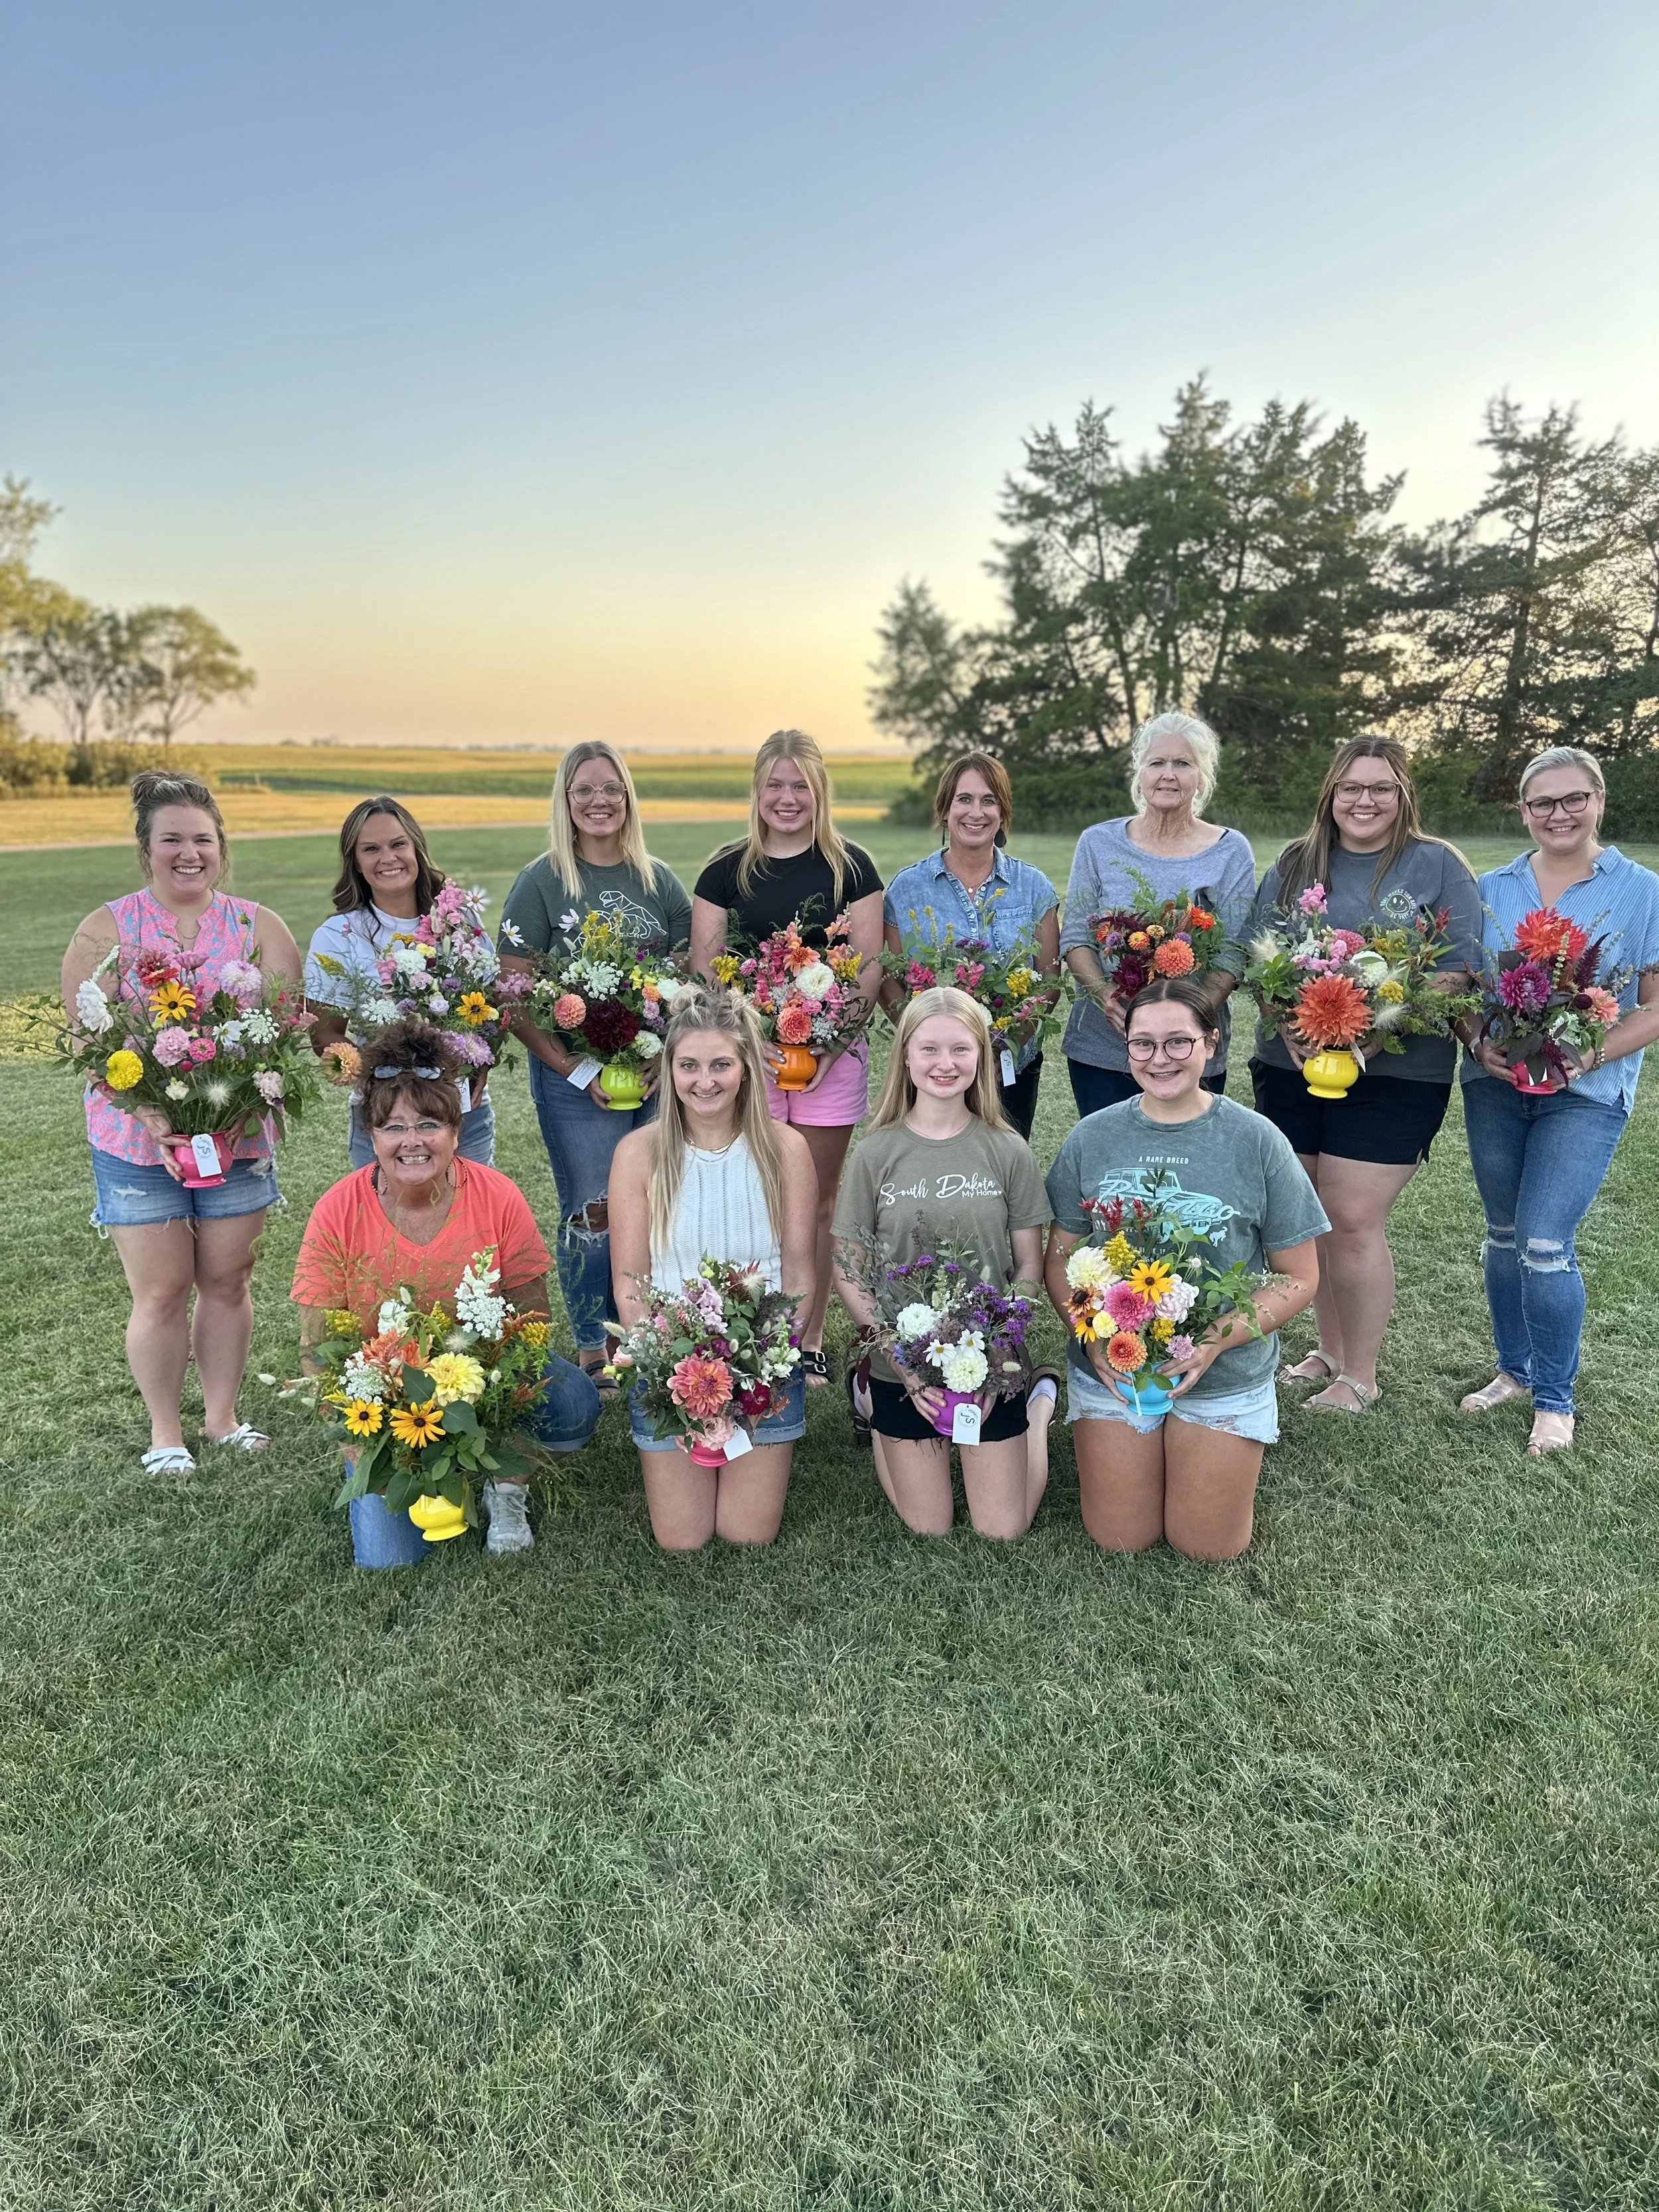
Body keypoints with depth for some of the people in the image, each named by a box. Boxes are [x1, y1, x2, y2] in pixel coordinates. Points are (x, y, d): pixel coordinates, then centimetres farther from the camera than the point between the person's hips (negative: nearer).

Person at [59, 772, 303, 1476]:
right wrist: (153, 1115, -20)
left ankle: (222, 1415, 28)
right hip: (137, 1142, -1)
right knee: (161, 1293, 4)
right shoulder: (106, 931, 0)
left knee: (227, 1283, 10)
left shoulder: (258, 926, 4)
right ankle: (164, 1430, 22)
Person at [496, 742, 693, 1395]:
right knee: (591, 1216, 5)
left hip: (659, 1076, 3)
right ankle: (592, 1354, 22)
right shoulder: (542, 881, -3)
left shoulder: (660, 880, 8)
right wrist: (572, 1069, -15)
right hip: (577, 1080, -3)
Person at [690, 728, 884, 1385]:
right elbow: (705, 967, 4)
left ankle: (811, 1342, 18)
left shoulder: (850, 867, 6)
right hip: (747, 1053, 0)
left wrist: (831, 1042, -12)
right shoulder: (726, 870, 7)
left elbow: (870, 964, 1)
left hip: (832, 1051, 0)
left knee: (817, 1199, 6)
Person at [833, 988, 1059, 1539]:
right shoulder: (878, 1152, -7)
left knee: (1003, 1531, 8)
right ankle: (870, 1393, 34)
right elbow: (848, 1269, -5)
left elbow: (1029, 1269, -1)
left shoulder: (1007, 1151, -5)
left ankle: (1040, 1402, 32)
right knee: (928, 1531, 13)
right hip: (903, 1370, 0)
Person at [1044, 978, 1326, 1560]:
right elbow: (1061, 1256, 2)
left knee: (1208, 1545, 7)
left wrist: (1217, 1339, -20)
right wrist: (1093, 1336, -17)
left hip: (1226, 1376, -1)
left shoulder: (1257, 1141, -9)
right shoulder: (1091, 1139, -4)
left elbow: (1298, 1276, -6)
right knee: (1120, 1539, 6)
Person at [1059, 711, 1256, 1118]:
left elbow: (1235, 952, -5)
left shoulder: (1231, 852, 2)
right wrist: (1107, 999, -17)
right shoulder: (1098, 843, 5)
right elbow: (1074, 939, 2)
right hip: (1100, 1049, 1)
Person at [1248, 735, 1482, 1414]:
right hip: (1291, 1069, 4)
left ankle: (1360, 1376, 13)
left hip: (1394, 1074, -4)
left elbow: (1456, 971, -5)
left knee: (1354, 1222, -5)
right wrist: (1290, 1025, -11)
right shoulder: (1293, 865, 10)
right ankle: (1329, 1349, 29)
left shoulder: (1439, 867, 0)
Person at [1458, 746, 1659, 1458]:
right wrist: (1480, 1044, -13)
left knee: (1544, 1244, -9)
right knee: (1503, 1236, 12)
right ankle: (1515, 1370, 31)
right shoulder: (1492, 890, 7)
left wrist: (1584, 1057, -17)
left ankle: (1555, 1399, 11)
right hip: (1494, 1086, 4)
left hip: (1587, 1094, -3)